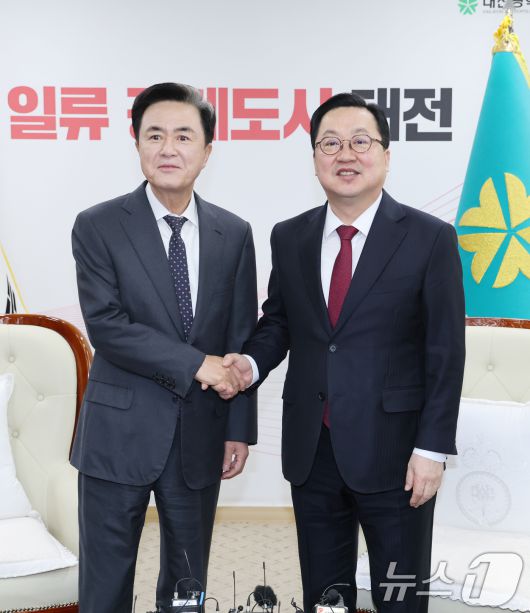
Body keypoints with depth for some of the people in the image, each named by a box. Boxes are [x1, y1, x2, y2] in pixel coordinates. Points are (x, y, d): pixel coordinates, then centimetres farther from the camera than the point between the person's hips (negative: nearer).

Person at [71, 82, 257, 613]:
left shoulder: (233, 234, 4)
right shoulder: (97, 227, -5)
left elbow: (241, 339, 5)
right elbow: (106, 326, -14)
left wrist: (239, 429, 3)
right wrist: (197, 364, -17)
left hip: (200, 435, 3)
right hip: (119, 432, -2)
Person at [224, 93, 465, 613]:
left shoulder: (430, 238, -7)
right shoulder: (289, 237, 5)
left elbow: (445, 352, -7)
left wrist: (432, 448, -11)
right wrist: (251, 362, -6)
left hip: (391, 451, -3)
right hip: (311, 449, 4)